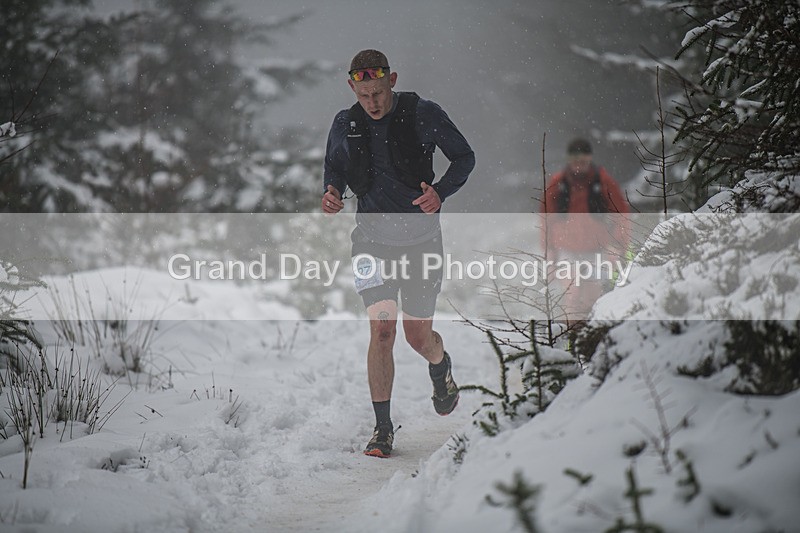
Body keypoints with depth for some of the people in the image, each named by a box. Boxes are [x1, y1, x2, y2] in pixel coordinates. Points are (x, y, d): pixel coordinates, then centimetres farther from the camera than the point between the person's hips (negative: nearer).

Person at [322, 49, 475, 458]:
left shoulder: (423, 115, -10)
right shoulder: (345, 125, -3)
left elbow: (464, 157, -1)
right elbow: (334, 164, 15)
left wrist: (440, 191, -19)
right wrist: (332, 191, -8)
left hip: (420, 237, -1)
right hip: (373, 238, 1)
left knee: (418, 336, 6)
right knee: (381, 328, -13)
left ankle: (441, 368, 44)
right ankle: (383, 429, -5)